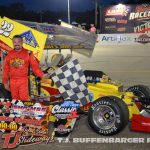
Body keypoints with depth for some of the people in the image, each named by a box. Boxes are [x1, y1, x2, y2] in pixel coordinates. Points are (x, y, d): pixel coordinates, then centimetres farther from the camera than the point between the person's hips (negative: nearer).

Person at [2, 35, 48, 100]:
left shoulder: (28, 53, -1)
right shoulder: (9, 54, 9)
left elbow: (35, 66, -6)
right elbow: (6, 69, 14)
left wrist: (42, 75, -21)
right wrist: (5, 82, 13)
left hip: (23, 81, -4)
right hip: (12, 82, 4)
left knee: (24, 100, -9)